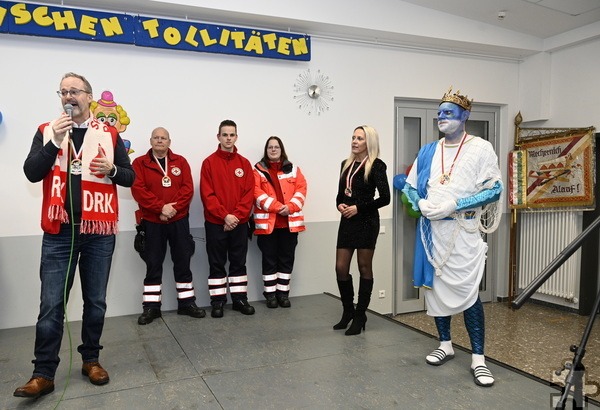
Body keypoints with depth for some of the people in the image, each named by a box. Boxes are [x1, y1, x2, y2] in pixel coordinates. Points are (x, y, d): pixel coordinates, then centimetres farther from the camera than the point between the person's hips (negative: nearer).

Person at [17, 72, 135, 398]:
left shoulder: (109, 134, 7)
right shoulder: (46, 131, 7)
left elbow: (130, 176, 8)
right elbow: (31, 173, -5)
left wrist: (112, 169, -13)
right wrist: (55, 141, -15)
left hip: (99, 233, 1)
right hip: (59, 233, 0)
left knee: (95, 301, 10)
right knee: (51, 305, 0)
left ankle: (91, 359, 26)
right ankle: (43, 373, 11)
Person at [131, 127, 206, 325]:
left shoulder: (180, 162, 7)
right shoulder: (139, 163, 3)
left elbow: (188, 188, -2)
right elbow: (138, 190, -9)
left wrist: (174, 208, -16)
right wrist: (161, 207, -19)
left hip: (179, 220, 2)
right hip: (152, 221, -1)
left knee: (183, 262, 7)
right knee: (153, 264, 5)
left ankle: (186, 303, 17)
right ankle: (151, 307, 14)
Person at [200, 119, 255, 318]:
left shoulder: (244, 163, 6)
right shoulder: (209, 162, -1)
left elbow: (249, 194, 1)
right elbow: (207, 194, -8)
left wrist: (237, 216, -12)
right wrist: (225, 216, -16)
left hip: (240, 223, 2)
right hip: (215, 223, -2)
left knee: (239, 262, 10)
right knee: (217, 264, 5)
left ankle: (240, 299, 21)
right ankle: (217, 301, 15)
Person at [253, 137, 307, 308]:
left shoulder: (293, 169, 11)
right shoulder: (258, 170, 4)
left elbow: (301, 189, 2)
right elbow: (257, 193, -8)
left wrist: (290, 207, -14)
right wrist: (277, 207, -18)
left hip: (290, 221, 2)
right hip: (267, 221, -2)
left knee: (287, 258, 8)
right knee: (269, 258, 4)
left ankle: (283, 292, 19)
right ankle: (270, 293, 15)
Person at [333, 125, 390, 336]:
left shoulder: (376, 165, -7)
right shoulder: (346, 164, 11)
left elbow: (384, 198, -13)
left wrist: (359, 208, -16)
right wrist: (339, 205, -4)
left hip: (366, 221, -6)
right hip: (347, 221, 6)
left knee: (364, 267, 4)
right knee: (340, 267, 5)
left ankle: (360, 316, 16)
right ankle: (348, 311, 25)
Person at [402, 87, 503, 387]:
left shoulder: (481, 148, -2)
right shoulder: (428, 152, 10)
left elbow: (495, 189, -8)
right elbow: (409, 187, 14)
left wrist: (456, 205, -18)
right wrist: (421, 204, -8)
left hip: (463, 230, -5)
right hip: (431, 230, 5)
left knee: (467, 292, -7)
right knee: (435, 287, 11)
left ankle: (478, 359, 5)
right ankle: (445, 344, 28)